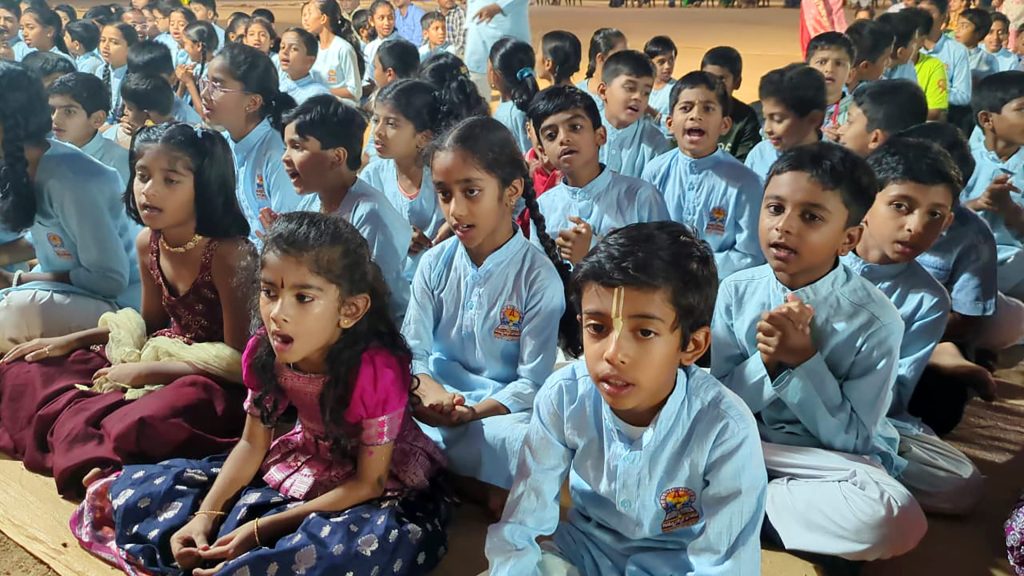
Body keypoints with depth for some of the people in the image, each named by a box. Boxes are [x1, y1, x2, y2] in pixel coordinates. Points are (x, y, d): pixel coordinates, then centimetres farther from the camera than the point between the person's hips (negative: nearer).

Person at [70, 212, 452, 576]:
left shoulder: (377, 370, -32)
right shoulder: (264, 352, -15)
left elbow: (369, 483, -23)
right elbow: (252, 443, -1)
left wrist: (261, 529, -26)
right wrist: (205, 517, -16)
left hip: (381, 488, -4)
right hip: (302, 462, 5)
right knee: (137, 488, 2)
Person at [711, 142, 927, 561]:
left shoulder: (876, 321, -16)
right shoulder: (736, 292, -8)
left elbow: (850, 439, -14)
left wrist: (804, 360, -26)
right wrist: (766, 361, -23)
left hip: (830, 458, -1)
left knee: (894, 519, -33)